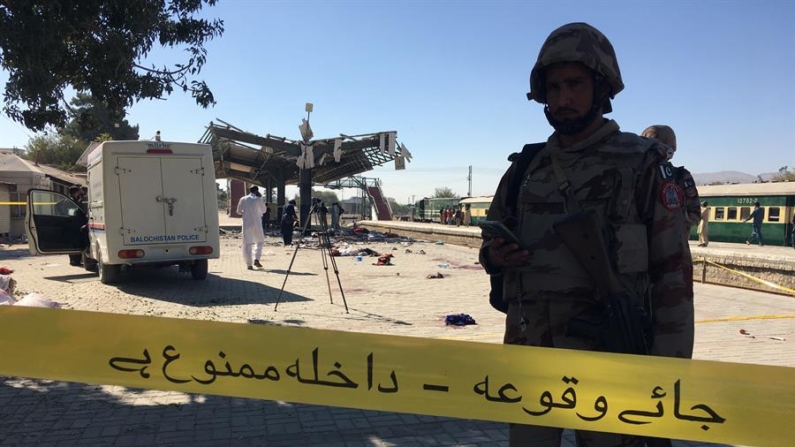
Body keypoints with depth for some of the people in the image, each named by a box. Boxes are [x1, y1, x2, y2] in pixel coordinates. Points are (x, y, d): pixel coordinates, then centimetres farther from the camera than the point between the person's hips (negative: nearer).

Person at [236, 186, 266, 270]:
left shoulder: (243, 199, 3)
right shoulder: (258, 199, -4)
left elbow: (238, 211, 9)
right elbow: (263, 210, 9)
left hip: (246, 224, 2)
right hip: (257, 224, -2)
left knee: (247, 244, 4)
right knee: (259, 241, 16)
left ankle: (249, 264, -1)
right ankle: (256, 259, 0)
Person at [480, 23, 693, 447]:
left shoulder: (643, 165, -5)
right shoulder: (527, 169, 7)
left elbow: (672, 274, -7)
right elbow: (492, 243, 16)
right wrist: (494, 256, -8)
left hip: (608, 358, -4)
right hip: (530, 353, 4)